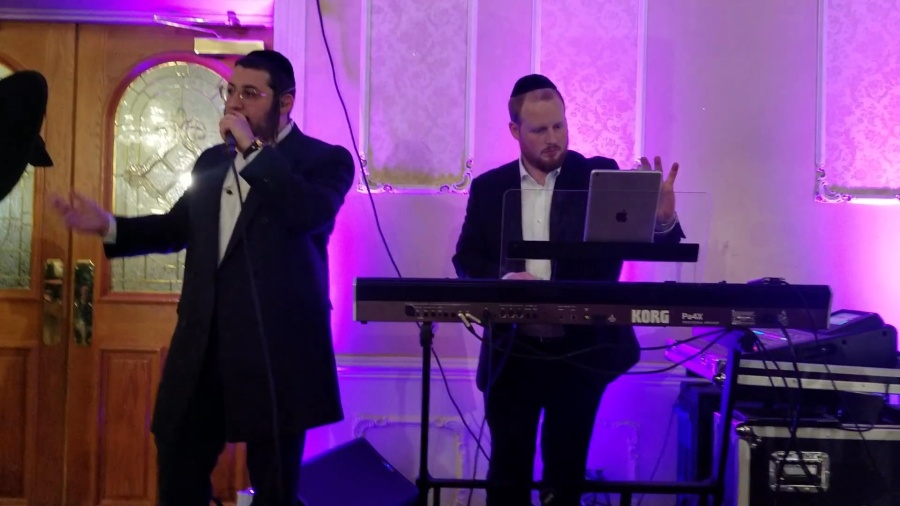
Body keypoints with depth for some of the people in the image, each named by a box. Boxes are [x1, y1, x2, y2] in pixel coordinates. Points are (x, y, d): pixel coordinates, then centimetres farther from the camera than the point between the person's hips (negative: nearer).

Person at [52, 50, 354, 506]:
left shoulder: (324, 160, -3)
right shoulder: (213, 161, 16)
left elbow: (309, 215, -23)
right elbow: (178, 227, 24)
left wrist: (254, 150, -18)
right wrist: (109, 226, 10)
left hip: (276, 346, -6)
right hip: (204, 344, 6)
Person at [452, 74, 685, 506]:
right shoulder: (488, 188, 6)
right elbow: (466, 259, 5)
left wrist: (663, 217, -30)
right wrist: (502, 278, -16)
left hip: (581, 352, -1)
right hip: (512, 354, 1)